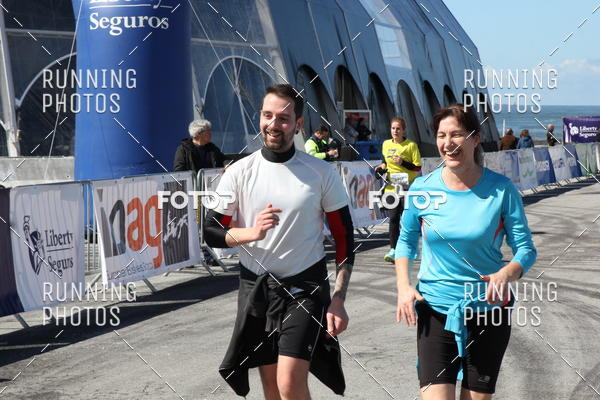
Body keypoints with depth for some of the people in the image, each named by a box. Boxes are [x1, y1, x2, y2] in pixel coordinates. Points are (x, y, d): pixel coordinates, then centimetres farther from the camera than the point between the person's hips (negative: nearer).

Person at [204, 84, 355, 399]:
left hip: (306, 288, -2)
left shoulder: (322, 173, -4)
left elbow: (344, 239, 0)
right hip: (256, 288, 2)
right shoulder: (239, 172, -1)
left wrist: (338, 299, -7)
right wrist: (251, 233, -20)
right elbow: (210, 232, 0)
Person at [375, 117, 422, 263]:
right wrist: (382, 166, 3)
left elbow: (418, 167, -6)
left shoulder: (411, 145, -6)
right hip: (391, 187, 4)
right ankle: (393, 249, 4)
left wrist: (403, 163, -18)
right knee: (393, 218, 0)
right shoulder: (386, 144, 8)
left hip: (408, 187, -4)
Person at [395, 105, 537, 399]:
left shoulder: (501, 189, -8)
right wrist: (403, 286, -4)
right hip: (434, 310, 0)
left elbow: (525, 248, -4)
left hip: (488, 309, 0)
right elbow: (406, 240, 10)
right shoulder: (422, 187, -4)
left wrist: (507, 273, -26)